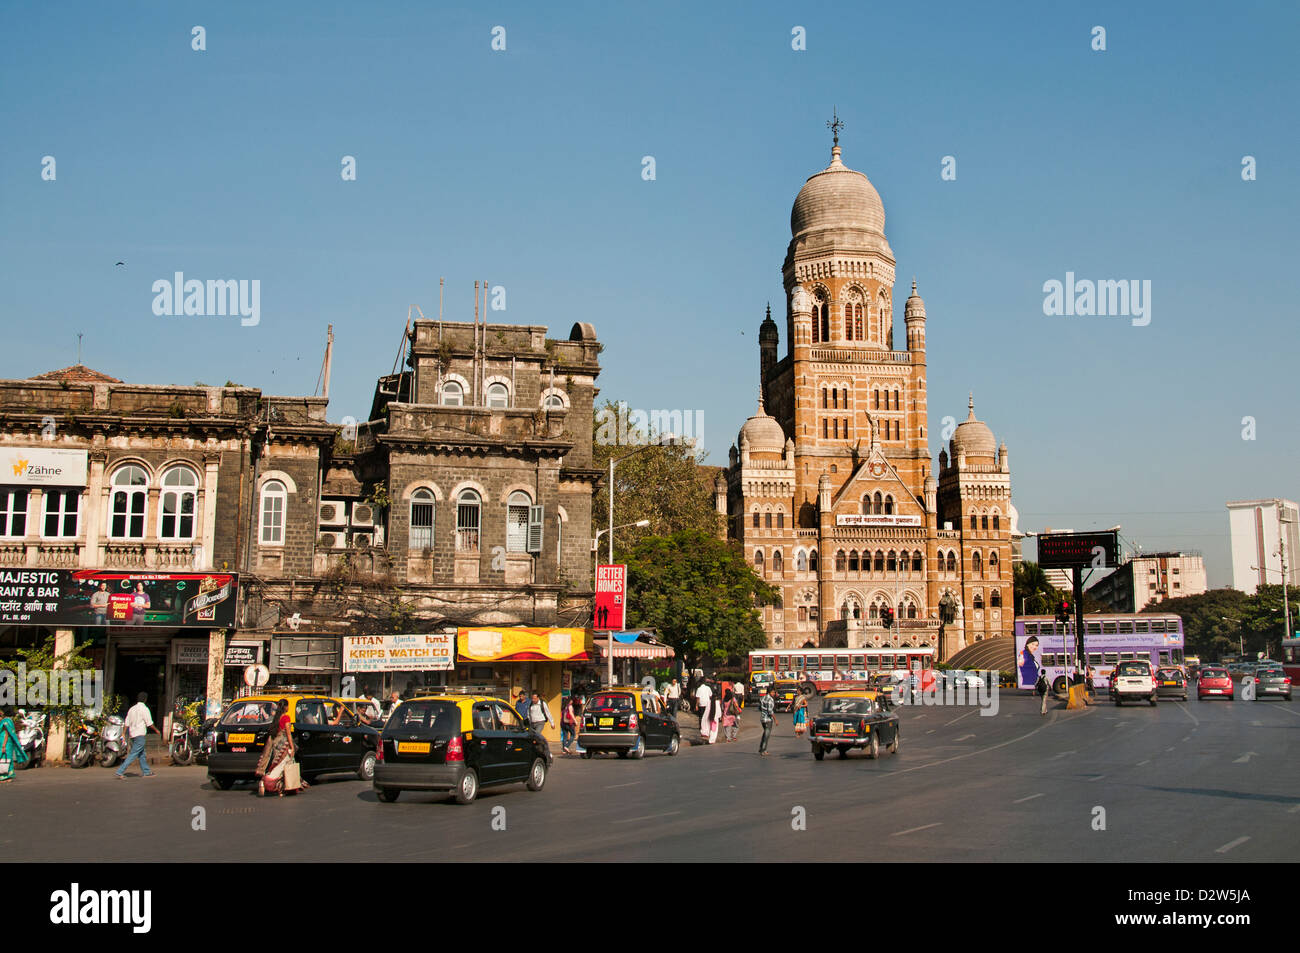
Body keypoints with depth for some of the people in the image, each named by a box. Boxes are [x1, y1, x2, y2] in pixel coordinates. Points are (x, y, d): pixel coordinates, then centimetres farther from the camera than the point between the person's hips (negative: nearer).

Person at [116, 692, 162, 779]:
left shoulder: (132, 708, 12)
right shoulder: (144, 709, -10)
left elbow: (127, 723, 12)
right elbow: (149, 723, -10)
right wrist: (157, 730, 4)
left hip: (132, 734, 8)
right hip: (140, 734, -8)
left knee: (142, 755, 16)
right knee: (133, 754, -8)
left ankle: (146, 772, 22)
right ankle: (120, 772, -14)